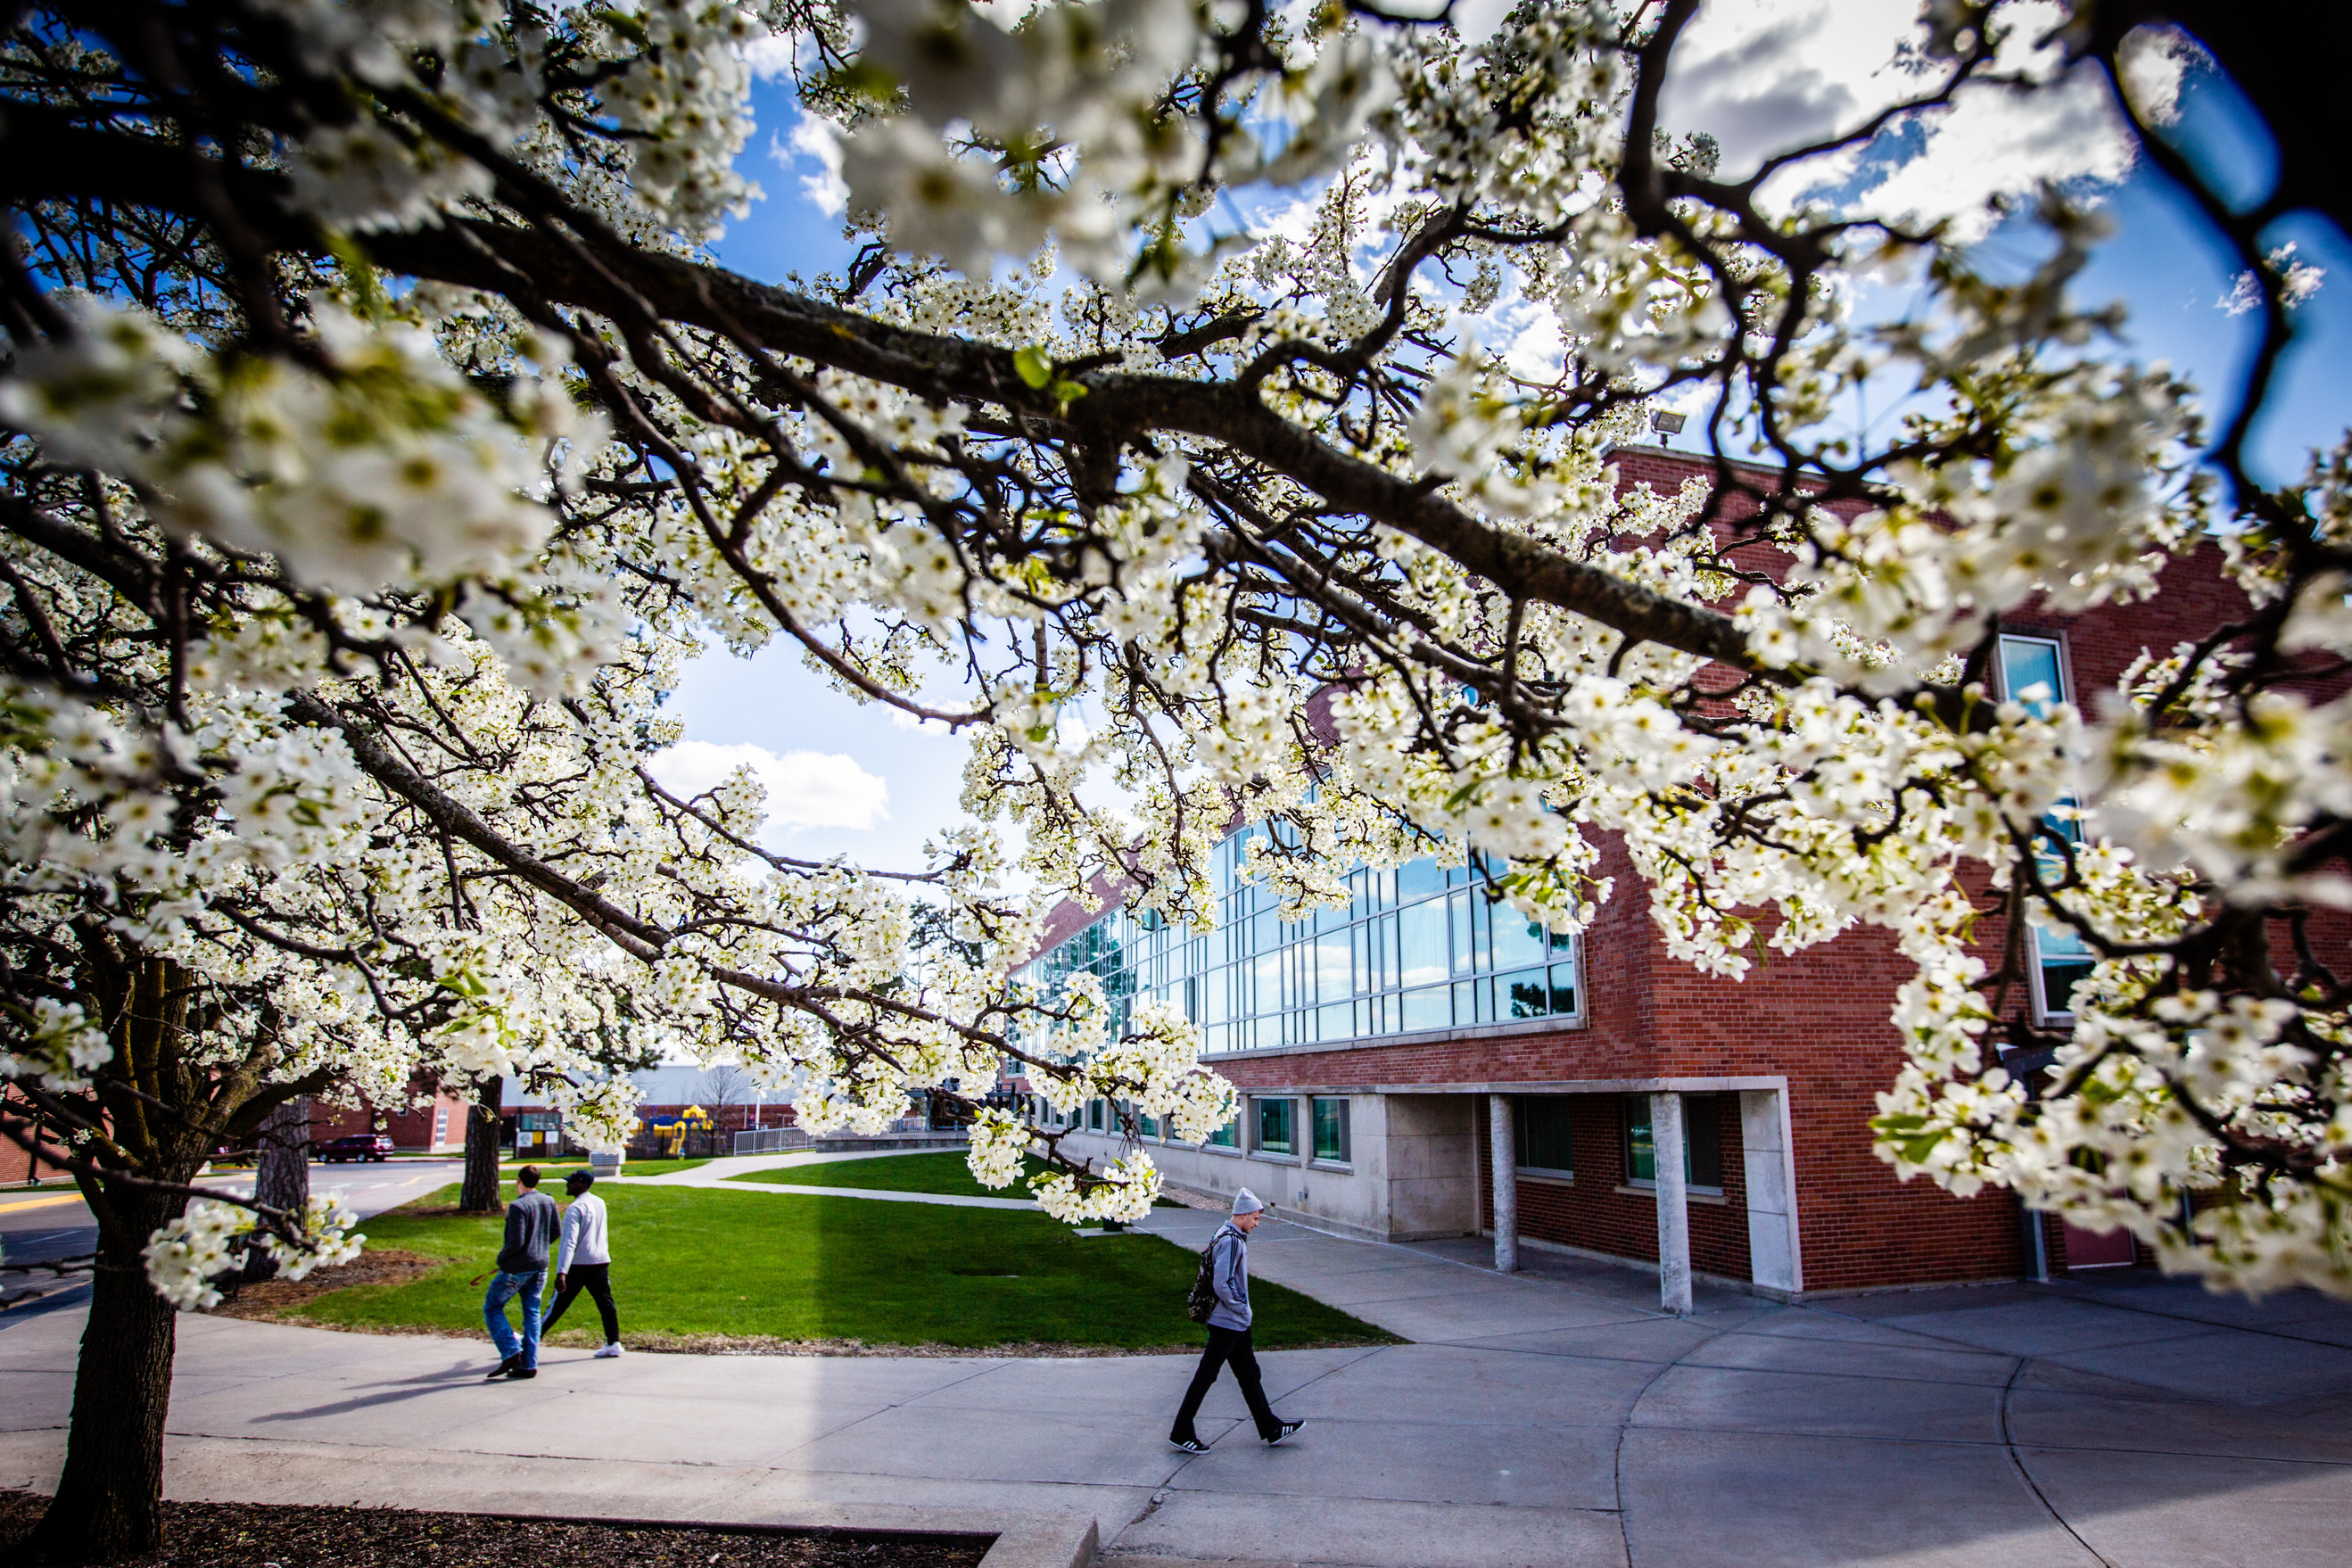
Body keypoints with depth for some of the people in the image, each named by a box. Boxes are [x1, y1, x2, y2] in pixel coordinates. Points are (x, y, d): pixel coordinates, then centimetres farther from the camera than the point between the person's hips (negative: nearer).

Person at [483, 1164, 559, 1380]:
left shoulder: (518, 1207, -18)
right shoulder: (549, 1202, 4)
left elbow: (516, 1242, -22)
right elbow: (554, 1233, 12)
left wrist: (502, 1256, -5)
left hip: (517, 1268, -7)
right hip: (540, 1267, 7)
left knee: (492, 1308, 10)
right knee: (532, 1315, 12)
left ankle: (512, 1354, 0)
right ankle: (529, 1365, 10)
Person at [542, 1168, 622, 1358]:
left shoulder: (575, 1208, -15)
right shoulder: (600, 1203, 10)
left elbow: (569, 1242, -23)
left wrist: (561, 1272, -28)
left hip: (578, 1264, -7)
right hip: (601, 1262, 7)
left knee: (559, 1303, 4)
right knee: (605, 1302, 7)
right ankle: (613, 1343, 4)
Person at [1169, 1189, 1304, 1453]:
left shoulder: (1226, 1235, 10)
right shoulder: (1231, 1241, -21)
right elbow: (1221, 1284, -29)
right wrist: (1241, 1307, -15)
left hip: (1236, 1324, 10)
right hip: (1228, 1323, -10)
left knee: (1249, 1373, 15)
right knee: (1206, 1376, -1)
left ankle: (1271, 1428, 22)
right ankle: (1181, 1433, 7)